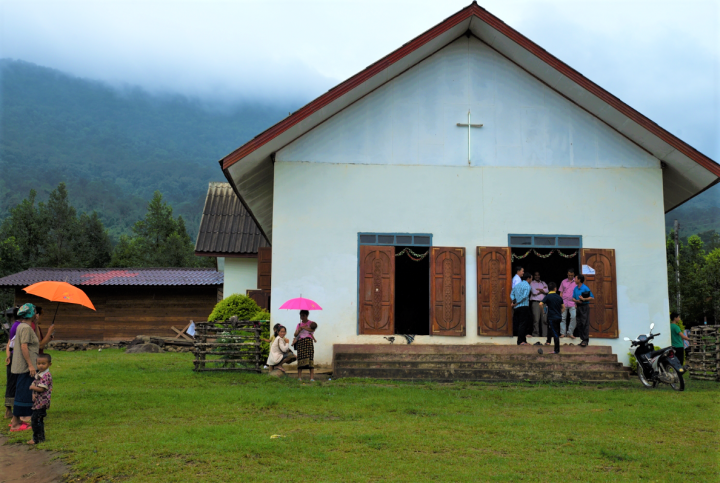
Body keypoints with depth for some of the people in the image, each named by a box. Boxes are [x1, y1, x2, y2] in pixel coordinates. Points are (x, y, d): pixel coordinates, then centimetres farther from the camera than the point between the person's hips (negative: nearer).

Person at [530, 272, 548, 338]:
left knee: (544, 319, -1)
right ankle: (536, 334, -4)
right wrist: (543, 290, 4)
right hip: (535, 302, -4)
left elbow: (547, 291, 2)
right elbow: (534, 292, -8)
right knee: (536, 319, -8)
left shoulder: (543, 283, 20)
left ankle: (545, 334, 2)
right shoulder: (532, 283, 8)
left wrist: (539, 289, -3)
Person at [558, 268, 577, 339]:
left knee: (574, 317, -12)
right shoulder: (563, 282, 12)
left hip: (573, 303, -2)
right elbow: (561, 293, 14)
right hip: (564, 303, 2)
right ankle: (563, 333, 8)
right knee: (563, 318, 1)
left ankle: (570, 333, -2)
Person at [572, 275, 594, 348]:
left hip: (585, 307, -7)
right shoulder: (575, 289, 11)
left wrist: (584, 299, -23)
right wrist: (576, 301, -8)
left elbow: (592, 297, -11)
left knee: (585, 323, -9)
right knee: (579, 324, 8)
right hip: (578, 306, 7)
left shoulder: (585, 288, -9)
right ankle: (583, 339, 16)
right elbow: (573, 298, 14)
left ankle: (586, 340, -8)